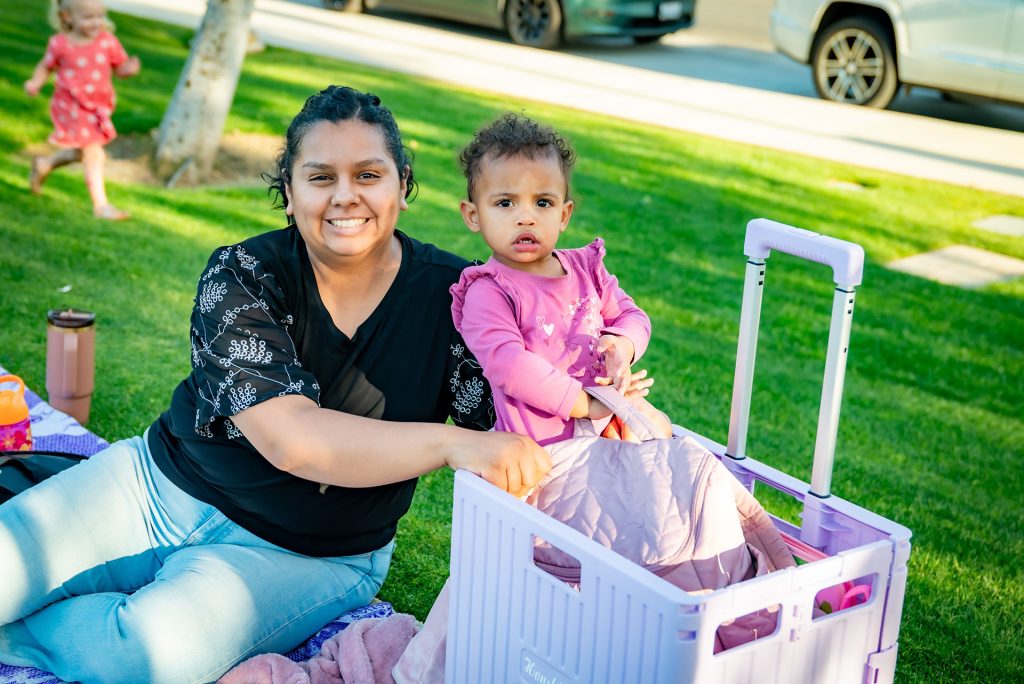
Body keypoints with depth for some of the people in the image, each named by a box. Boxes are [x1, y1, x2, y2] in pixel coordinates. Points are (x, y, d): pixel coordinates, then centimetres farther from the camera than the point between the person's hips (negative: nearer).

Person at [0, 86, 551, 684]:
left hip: (304, 557, -1)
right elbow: (289, 439, -26)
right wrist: (450, 442, -38)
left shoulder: (453, 294, -9)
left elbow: (512, 425, -9)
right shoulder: (241, 276, -13)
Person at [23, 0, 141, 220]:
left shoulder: (108, 41, -5)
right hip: (73, 107, -5)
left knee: (83, 152, 22)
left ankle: (45, 164, 49)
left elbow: (121, 68, 2)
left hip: (99, 107, 5)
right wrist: (35, 83, -15)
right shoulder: (60, 44, -12)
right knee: (94, 154, -9)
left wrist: (131, 68, -20)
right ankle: (101, 205, -1)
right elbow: (46, 66, 2)